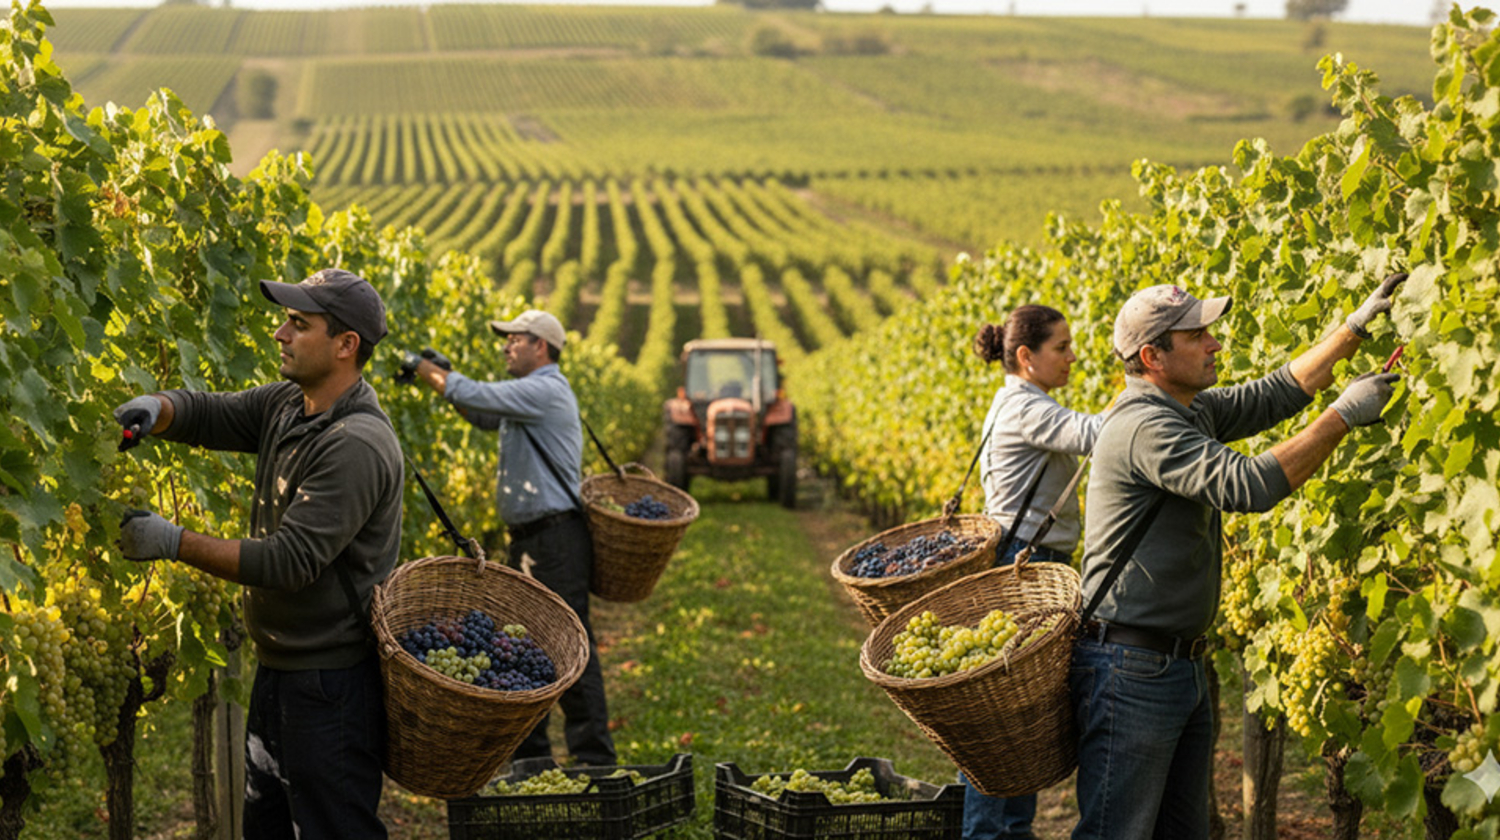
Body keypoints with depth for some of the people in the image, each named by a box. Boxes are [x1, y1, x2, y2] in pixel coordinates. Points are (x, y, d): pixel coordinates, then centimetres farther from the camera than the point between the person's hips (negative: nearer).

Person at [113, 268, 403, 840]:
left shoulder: (357, 446, -24)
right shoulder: (288, 405, 7)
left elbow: (290, 561, -27)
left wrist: (175, 543, -23)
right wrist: (154, 409, -15)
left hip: (331, 684, -10)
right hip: (280, 667, 10)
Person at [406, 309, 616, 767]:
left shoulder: (546, 390, -13)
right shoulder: (526, 394, 19)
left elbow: (477, 396, -18)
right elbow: (481, 415, 28)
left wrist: (428, 370, -4)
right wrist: (444, 375, 13)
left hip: (556, 539, -11)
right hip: (527, 539, 11)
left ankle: (594, 757, -7)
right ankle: (529, 751, 22)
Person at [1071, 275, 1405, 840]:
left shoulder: (1192, 411, 12)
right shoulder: (1142, 427, -19)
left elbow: (1278, 394, 21)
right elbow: (1248, 486, -27)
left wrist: (1357, 327, 14)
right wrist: (1343, 415, -19)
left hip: (1183, 663, 10)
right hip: (1129, 670, -10)